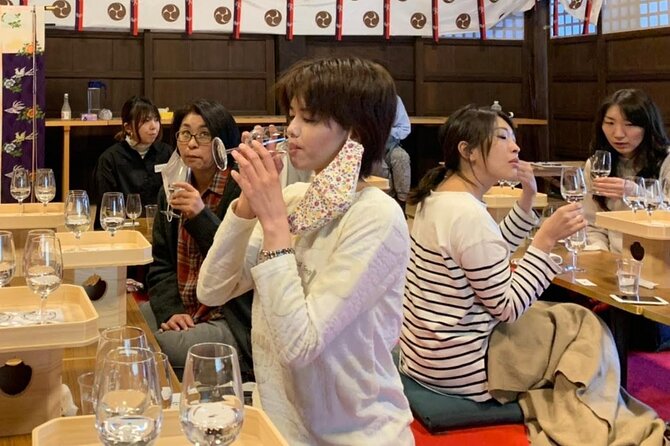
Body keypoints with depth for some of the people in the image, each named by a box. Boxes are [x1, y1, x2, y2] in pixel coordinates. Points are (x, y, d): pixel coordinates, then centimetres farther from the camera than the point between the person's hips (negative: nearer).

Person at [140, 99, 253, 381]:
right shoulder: (172, 191, 10)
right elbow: (160, 265, 9)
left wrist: (202, 217, -24)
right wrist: (171, 311, -10)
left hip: (232, 323, -7)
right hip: (182, 312, 7)